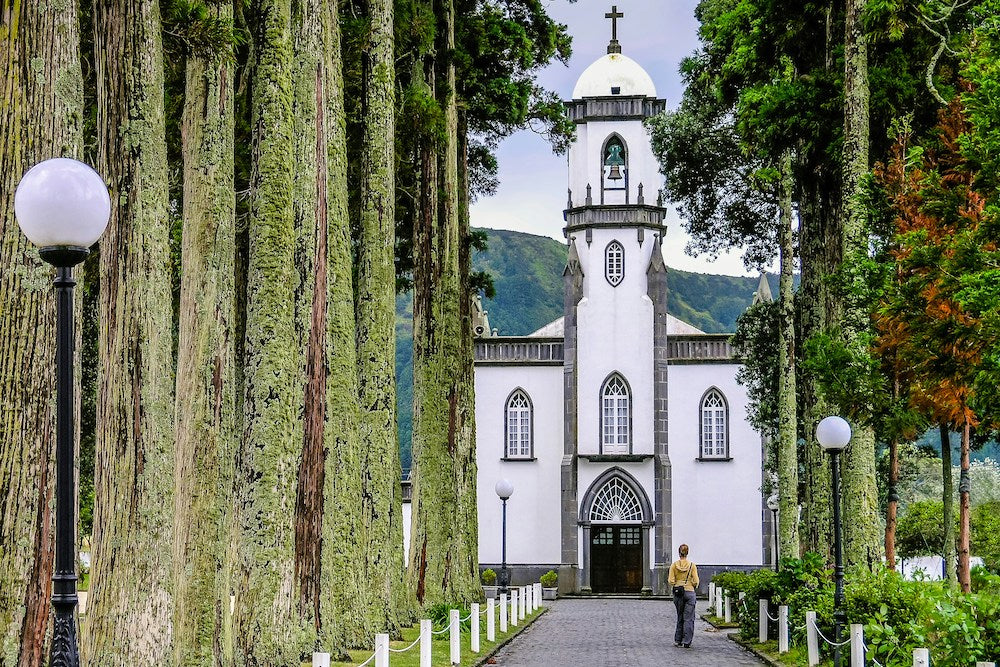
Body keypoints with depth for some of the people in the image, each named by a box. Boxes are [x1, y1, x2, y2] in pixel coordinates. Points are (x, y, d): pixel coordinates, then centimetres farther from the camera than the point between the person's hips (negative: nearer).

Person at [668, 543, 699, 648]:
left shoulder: (674, 565, -3)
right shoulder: (692, 565, -5)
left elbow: (670, 581, -6)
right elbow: (696, 581, -7)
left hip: (678, 592, 2)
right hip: (689, 592, -2)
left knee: (680, 617, 16)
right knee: (689, 619, 1)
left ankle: (678, 640, 19)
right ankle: (686, 642, -6)